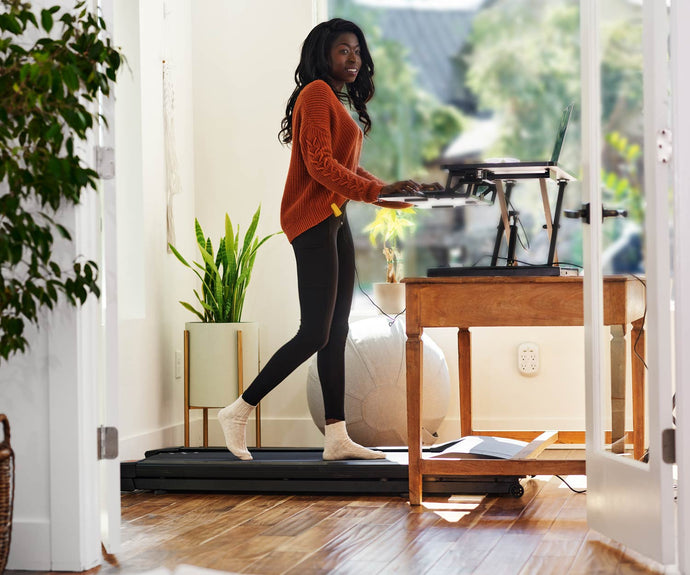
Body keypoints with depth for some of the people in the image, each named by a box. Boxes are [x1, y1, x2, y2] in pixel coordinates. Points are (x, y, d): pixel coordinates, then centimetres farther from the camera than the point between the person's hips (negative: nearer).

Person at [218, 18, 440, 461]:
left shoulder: (340, 101, 19)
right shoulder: (317, 93, -10)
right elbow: (320, 164, -19)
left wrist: (400, 191, 13)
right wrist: (379, 191, -22)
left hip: (335, 220, 10)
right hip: (313, 221, -10)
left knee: (337, 332, 8)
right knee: (314, 334, -10)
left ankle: (337, 437, 10)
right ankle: (239, 411, 0)